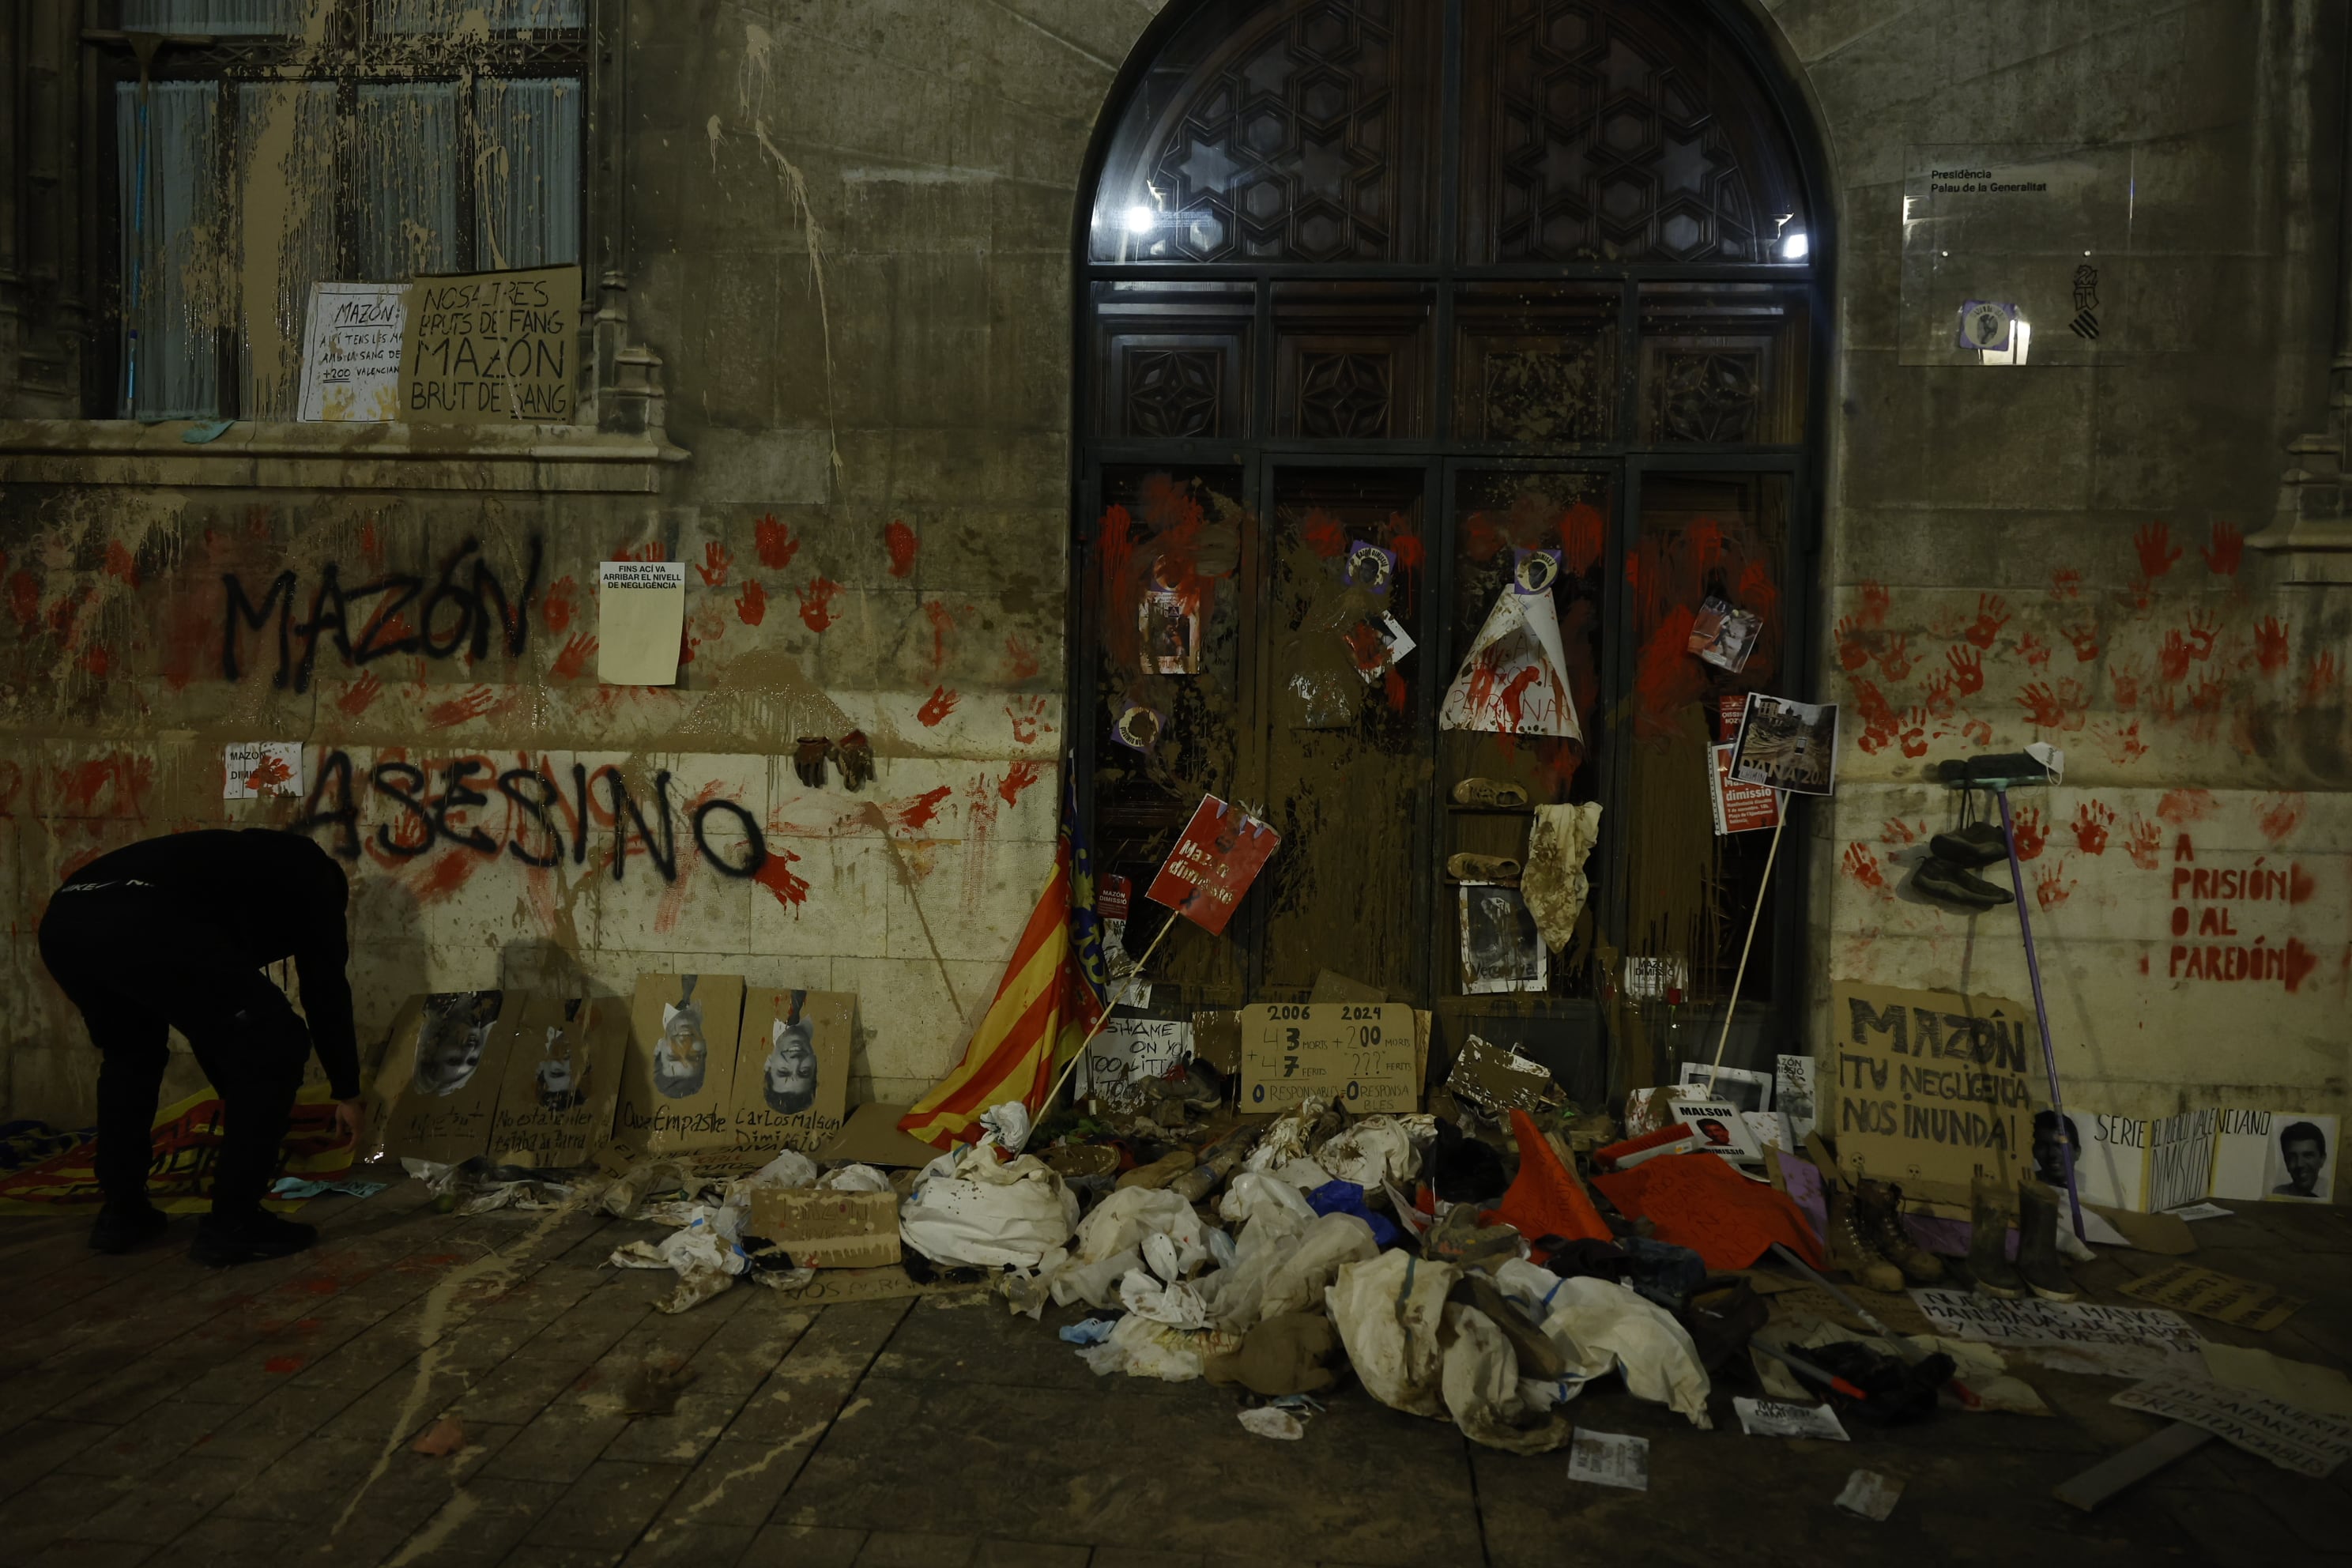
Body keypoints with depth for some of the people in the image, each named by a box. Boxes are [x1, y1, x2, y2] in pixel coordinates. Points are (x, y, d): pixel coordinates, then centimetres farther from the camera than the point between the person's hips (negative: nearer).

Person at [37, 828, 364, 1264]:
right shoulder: (311, 873, 25)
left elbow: (210, 1014, 48)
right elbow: (325, 989, 21)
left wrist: (234, 1096, 58)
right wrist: (348, 1092, 31)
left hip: (63, 920, 8)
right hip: (142, 923, -8)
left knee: (130, 1052, 35)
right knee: (275, 1044, 6)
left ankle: (121, 1210, 33)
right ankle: (232, 1224, 10)